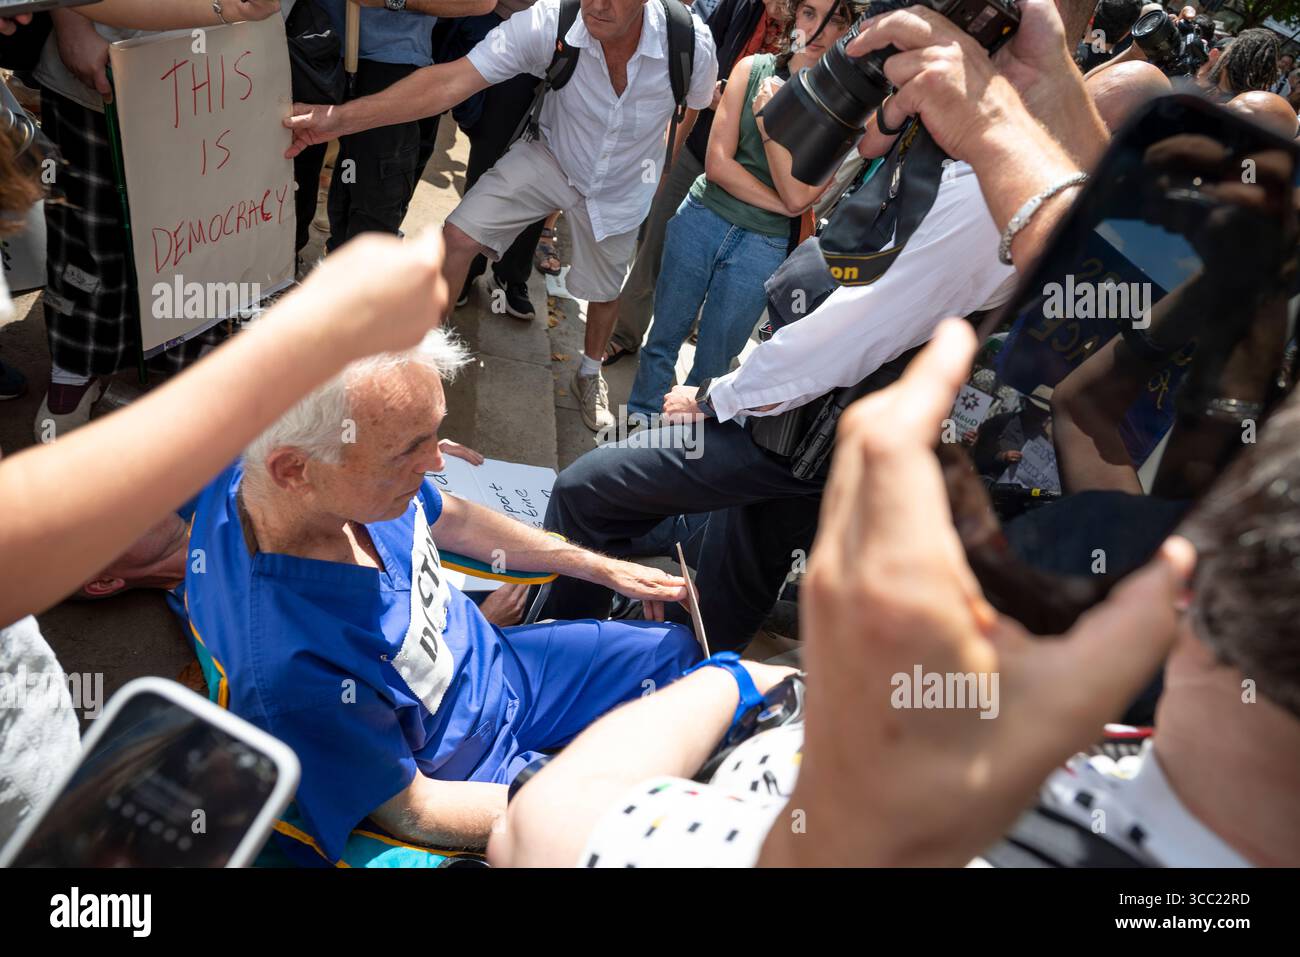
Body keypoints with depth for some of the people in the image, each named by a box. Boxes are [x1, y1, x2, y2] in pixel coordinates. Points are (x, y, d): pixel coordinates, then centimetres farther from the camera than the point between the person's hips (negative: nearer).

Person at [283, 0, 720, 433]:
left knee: (604, 289, 17)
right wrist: (340, 117, -48)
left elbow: (700, 105, -8)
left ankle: (590, 373, 50)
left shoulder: (691, 42, -32)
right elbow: (450, 82, -39)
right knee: (459, 234, -13)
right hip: (552, 158, 0)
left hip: (620, 185, 1)